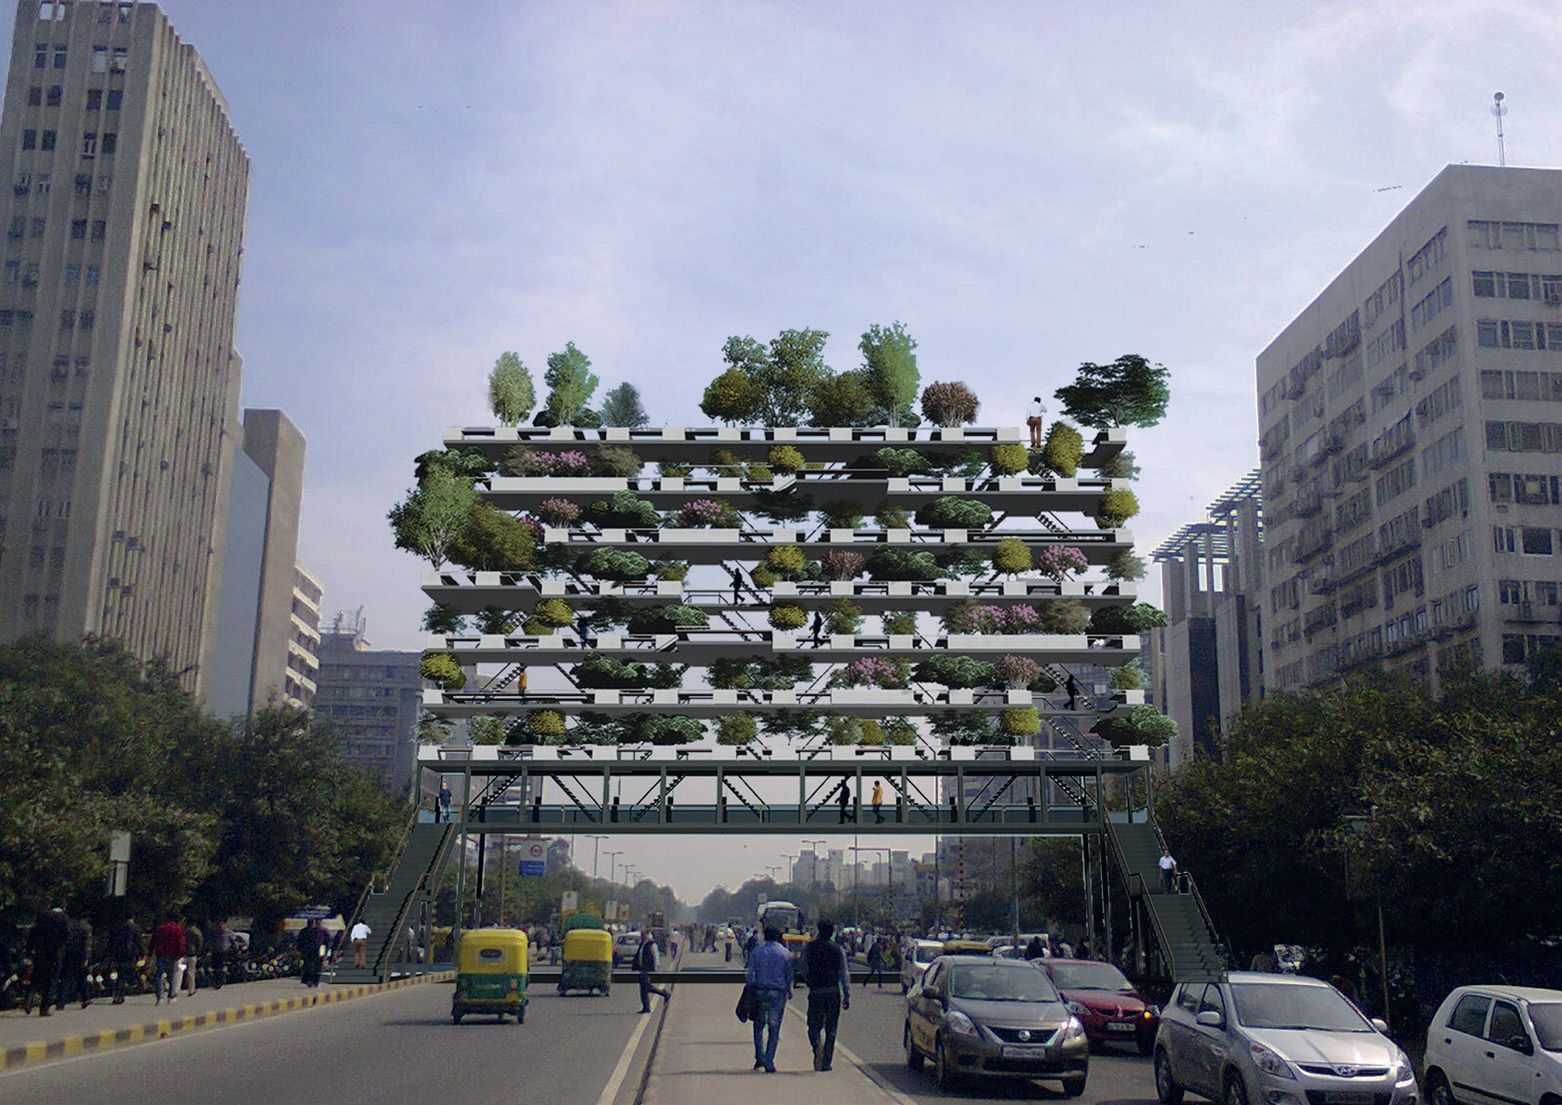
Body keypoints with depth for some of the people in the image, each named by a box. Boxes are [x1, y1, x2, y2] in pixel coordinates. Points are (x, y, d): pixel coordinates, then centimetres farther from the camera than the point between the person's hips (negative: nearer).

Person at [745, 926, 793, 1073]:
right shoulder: (785, 953, 0)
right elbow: (789, 975, 5)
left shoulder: (756, 952, -1)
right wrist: (789, 991, 19)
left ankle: (760, 1058, 6)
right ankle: (769, 1063, 4)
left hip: (760, 992, 0)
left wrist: (751, 987, 8)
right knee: (774, 1029, 5)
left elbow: (750, 974, -4)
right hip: (778, 993, 0)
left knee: (759, 1026, 15)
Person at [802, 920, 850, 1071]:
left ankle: (817, 1045, -19)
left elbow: (804, 970, 3)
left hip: (815, 992, 0)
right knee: (831, 1028, 9)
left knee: (814, 1026, 11)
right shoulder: (838, 949, -2)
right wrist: (847, 997, 0)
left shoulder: (810, 947, -2)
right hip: (833, 992, 0)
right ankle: (826, 1063, 8)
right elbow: (844, 975, -3)